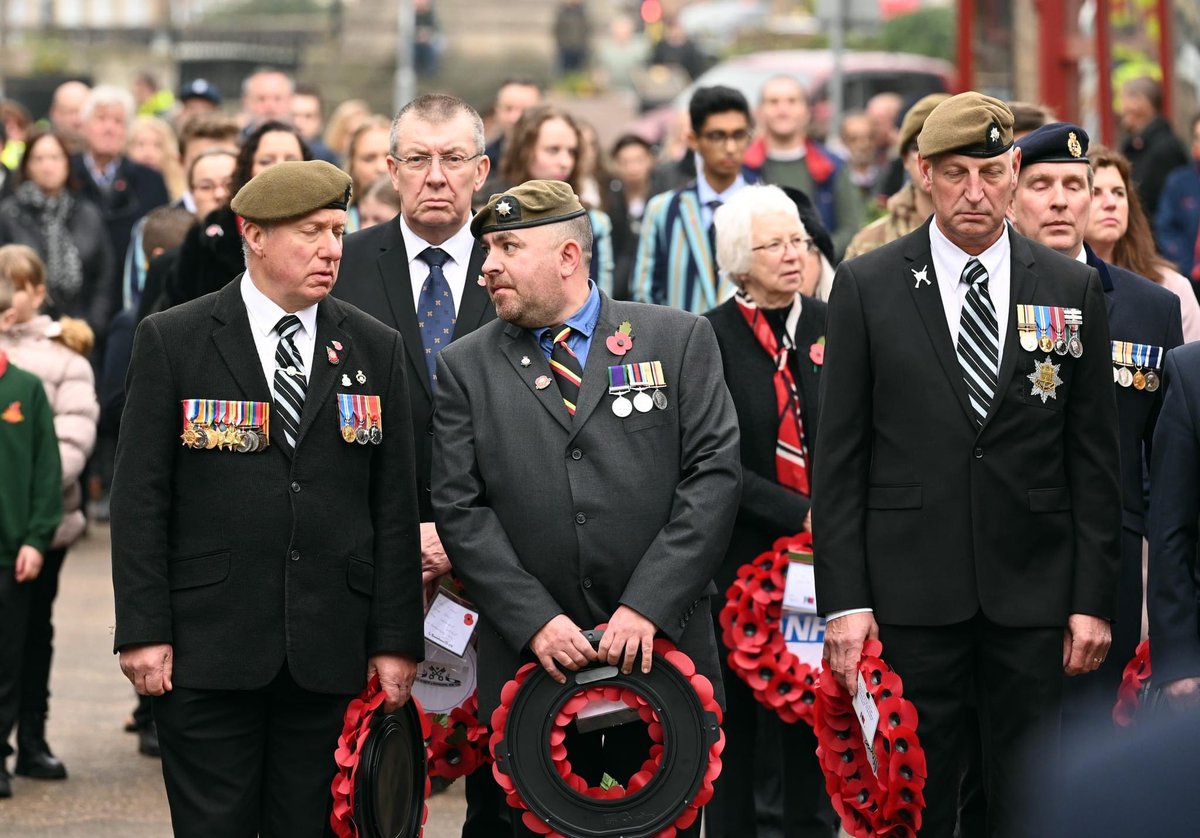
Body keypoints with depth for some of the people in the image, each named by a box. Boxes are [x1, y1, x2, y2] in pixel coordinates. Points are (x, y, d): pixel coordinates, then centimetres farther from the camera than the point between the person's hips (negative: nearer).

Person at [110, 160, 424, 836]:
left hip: (330, 653, 2)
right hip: (208, 647, -2)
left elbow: (395, 506, 8)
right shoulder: (172, 341, 2)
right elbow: (141, 497, 0)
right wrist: (143, 630, -7)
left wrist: (396, 640, 3)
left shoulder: (376, 349, 10)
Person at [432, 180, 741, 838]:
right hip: (533, 656, 1)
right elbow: (460, 510, 0)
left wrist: (647, 606, -13)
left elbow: (714, 474, -4)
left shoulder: (679, 340, 4)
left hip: (660, 643, -1)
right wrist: (534, 621, -12)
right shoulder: (464, 368, 7)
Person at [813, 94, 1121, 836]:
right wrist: (844, 599, -6)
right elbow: (839, 457, 1)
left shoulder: (1072, 288, 5)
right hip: (912, 593, -1)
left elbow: (1095, 457, 6)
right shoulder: (866, 287, 2)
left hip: (1033, 589, 1)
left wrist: (1094, 598, 1)